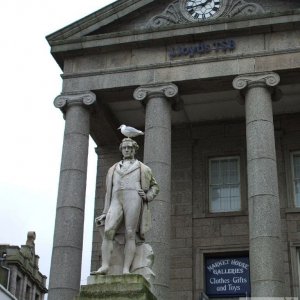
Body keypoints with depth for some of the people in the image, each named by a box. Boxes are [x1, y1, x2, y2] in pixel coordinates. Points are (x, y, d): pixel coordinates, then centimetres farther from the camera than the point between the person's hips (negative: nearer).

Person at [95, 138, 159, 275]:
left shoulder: (142, 168, 22)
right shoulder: (113, 169, 29)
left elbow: (155, 187, 26)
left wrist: (147, 196, 4)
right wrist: (105, 213, 14)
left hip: (133, 199, -2)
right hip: (116, 202, 2)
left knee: (129, 235, -16)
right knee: (108, 232, -20)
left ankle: (126, 270, -21)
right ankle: (104, 266, -27)